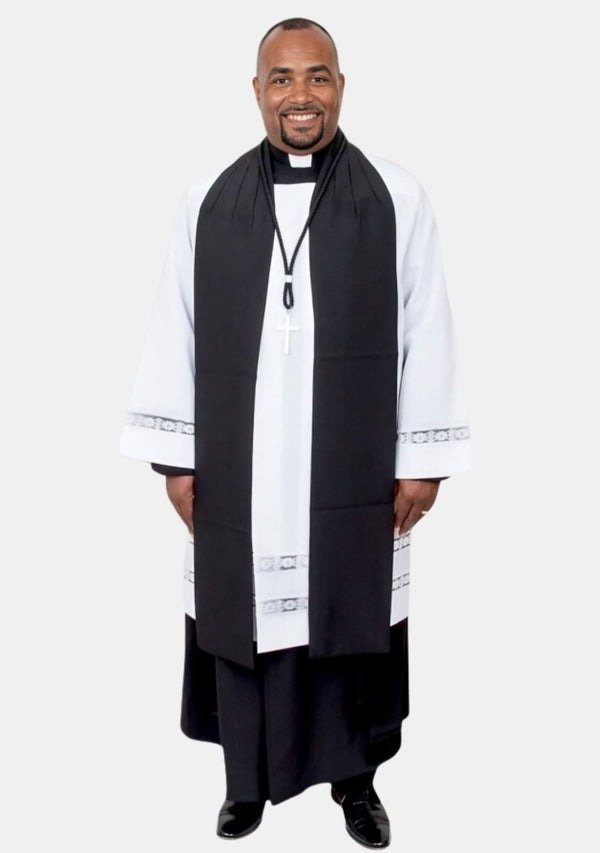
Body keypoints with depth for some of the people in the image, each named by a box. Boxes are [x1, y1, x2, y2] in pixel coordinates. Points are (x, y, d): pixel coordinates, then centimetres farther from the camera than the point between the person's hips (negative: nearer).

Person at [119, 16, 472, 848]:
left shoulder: (396, 197, -3)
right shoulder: (209, 200, 2)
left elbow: (427, 334, -2)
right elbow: (176, 332, 4)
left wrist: (422, 459, -3)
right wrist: (176, 456, 2)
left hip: (353, 470, -1)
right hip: (235, 471, 2)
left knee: (351, 621, 11)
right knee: (245, 617, 12)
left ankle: (356, 777, 33)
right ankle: (249, 778, 32)